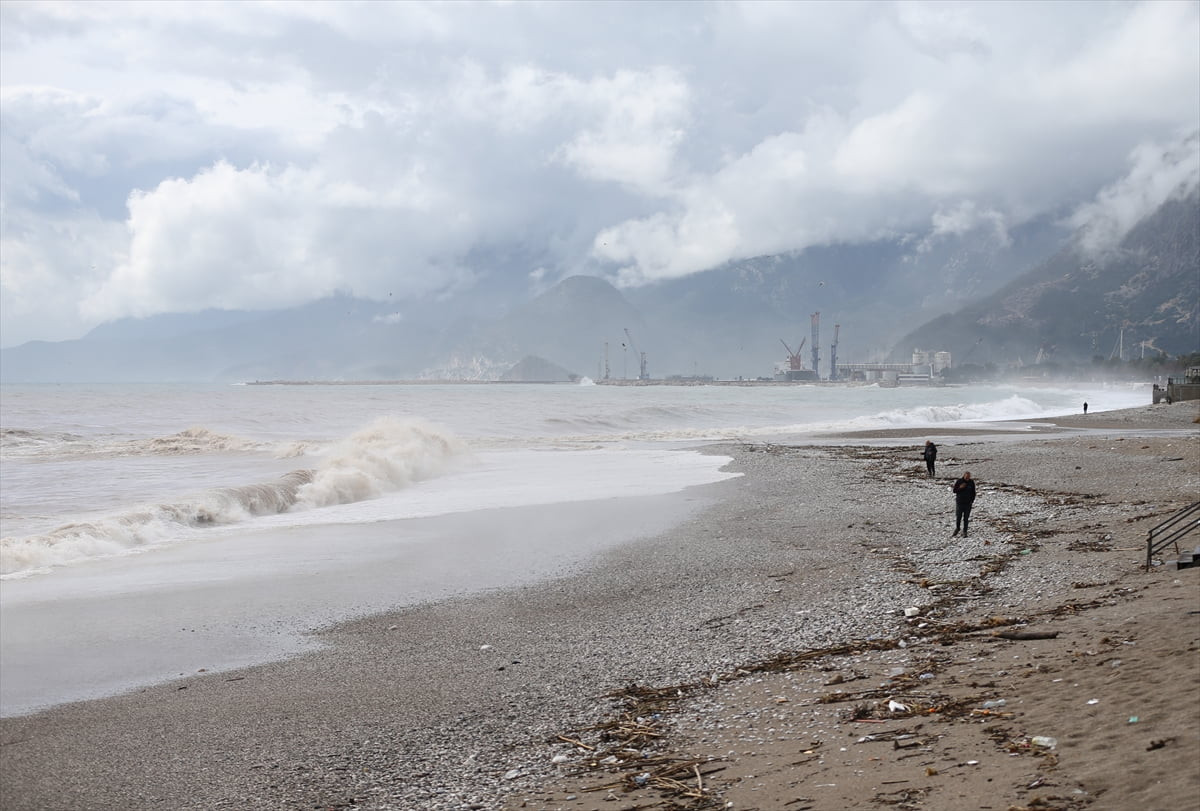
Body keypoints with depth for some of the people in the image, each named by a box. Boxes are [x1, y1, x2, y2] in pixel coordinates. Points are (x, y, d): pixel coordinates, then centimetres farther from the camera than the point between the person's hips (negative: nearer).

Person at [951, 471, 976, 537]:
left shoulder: (971, 482, 1)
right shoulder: (959, 481, -4)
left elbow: (973, 492, 9)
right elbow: (954, 490, -1)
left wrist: (972, 500, 0)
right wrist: (960, 488, -19)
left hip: (968, 503, 1)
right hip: (959, 503, -1)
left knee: (966, 518, 2)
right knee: (958, 517, 1)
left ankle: (964, 532, 10)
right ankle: (957, 529, 24)